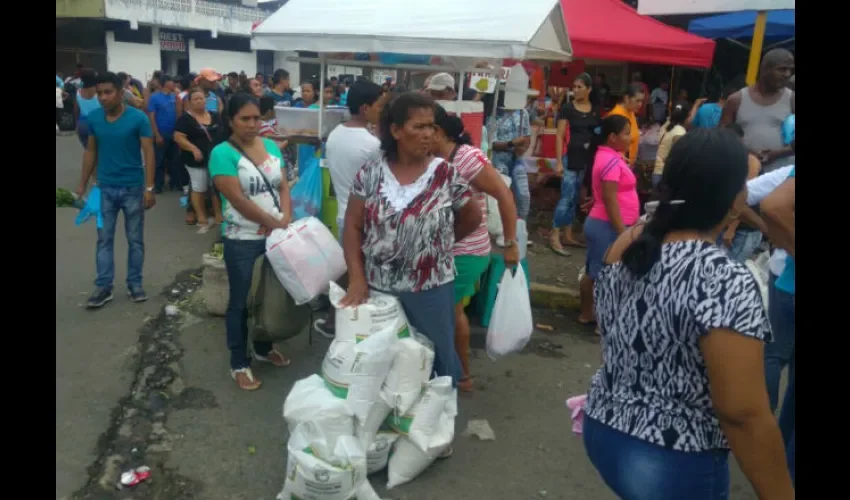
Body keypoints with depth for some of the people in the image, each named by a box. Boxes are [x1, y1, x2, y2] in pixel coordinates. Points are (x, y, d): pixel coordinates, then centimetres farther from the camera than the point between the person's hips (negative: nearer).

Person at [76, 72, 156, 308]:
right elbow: (90, 151, 8)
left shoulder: (138, 118, -12)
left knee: (135, 239, 9)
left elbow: (148, 153, -11)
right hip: (105, 188, 3)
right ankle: (103, 287, 16)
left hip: (133, 188, -3)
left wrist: (149, 188, -16)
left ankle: (135, 283, 21)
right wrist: (82, 185, 8)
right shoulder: (93, 118, -1)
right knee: (104, 239, 8)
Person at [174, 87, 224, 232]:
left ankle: (219, 217, 20)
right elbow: (178, 137, -15)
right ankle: (202, 220, 11)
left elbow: (223, 133, 18)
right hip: (197, 161, -5)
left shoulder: (214, 117, 9)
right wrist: (193, 149, -26)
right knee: (199, 190, 3)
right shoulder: (185, 118, -8)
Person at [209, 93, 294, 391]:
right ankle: (239, 363, 21)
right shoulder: (223, 153, -12)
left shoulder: (271, 147, 6)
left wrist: (287, 221, -11)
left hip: (275, 237, 6)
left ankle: (263, 348, 39)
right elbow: (238, 200, -19)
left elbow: (283, 188, 5)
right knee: (241, 302, 6)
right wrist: (275, 223, -17)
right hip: (242, 241, -6)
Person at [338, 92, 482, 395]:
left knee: (435, 359, 13)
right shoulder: (371, 172, -4)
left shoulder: (446, 175, -7)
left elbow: (472, 217, 7)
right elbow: (352, 226, -3)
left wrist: (438, 242, 9)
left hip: (430, 290, -1)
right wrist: (357, 278, -10)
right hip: (377, 287, 1)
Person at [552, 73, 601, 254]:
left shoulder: (596, 110, 8)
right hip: (572, 157, -5)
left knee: (575, 197, 11)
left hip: (589, 158, 5)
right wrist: (559, 162, -13)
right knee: (567, 197, -9)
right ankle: (554, 236, -4)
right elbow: (560, 136, -7)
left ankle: (567, 235, 18)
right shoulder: (567, 108, -4)